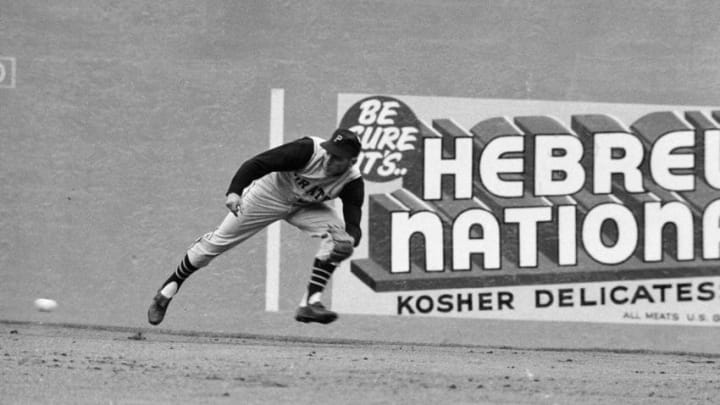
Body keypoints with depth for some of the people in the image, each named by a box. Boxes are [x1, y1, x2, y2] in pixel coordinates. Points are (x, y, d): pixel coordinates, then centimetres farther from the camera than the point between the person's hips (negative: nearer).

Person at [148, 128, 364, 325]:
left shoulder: (352, 182, -26)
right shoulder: (308, 150, -35)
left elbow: (353, 222, -30)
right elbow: (257, 164, -34)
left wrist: (350, 239, -54)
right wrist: (234, 192, -49)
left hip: (305, 207, 3)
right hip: (270, 193, -3)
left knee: (337, 232, -22)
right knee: (219, 241, -3)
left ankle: (311, 302, -18)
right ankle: (168, 289, 17)